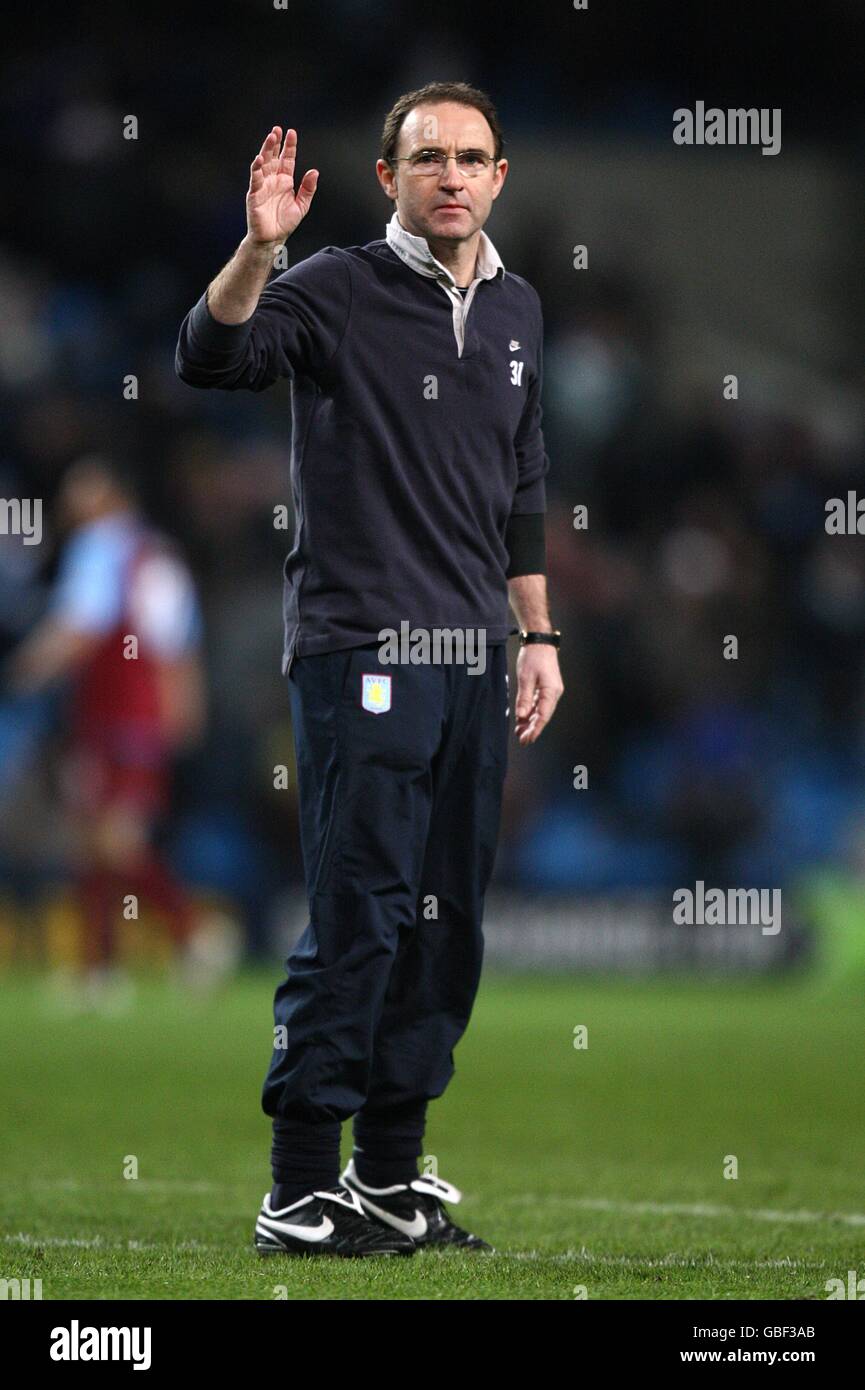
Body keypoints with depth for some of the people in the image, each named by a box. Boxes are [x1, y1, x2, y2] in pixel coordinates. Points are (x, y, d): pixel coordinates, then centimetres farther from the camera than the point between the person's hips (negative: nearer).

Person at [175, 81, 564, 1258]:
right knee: (360, 918, -9)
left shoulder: (516, 311, 14)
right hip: (361, 653, -7)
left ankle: (392, 1174, 17)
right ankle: (299, 1191, -3)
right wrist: (257, 248, -37)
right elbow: (210, 359, -22)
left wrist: (539, 637, 18)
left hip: (472, 661, 7)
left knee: (449, 923, 8)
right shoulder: (339, 291, -6)